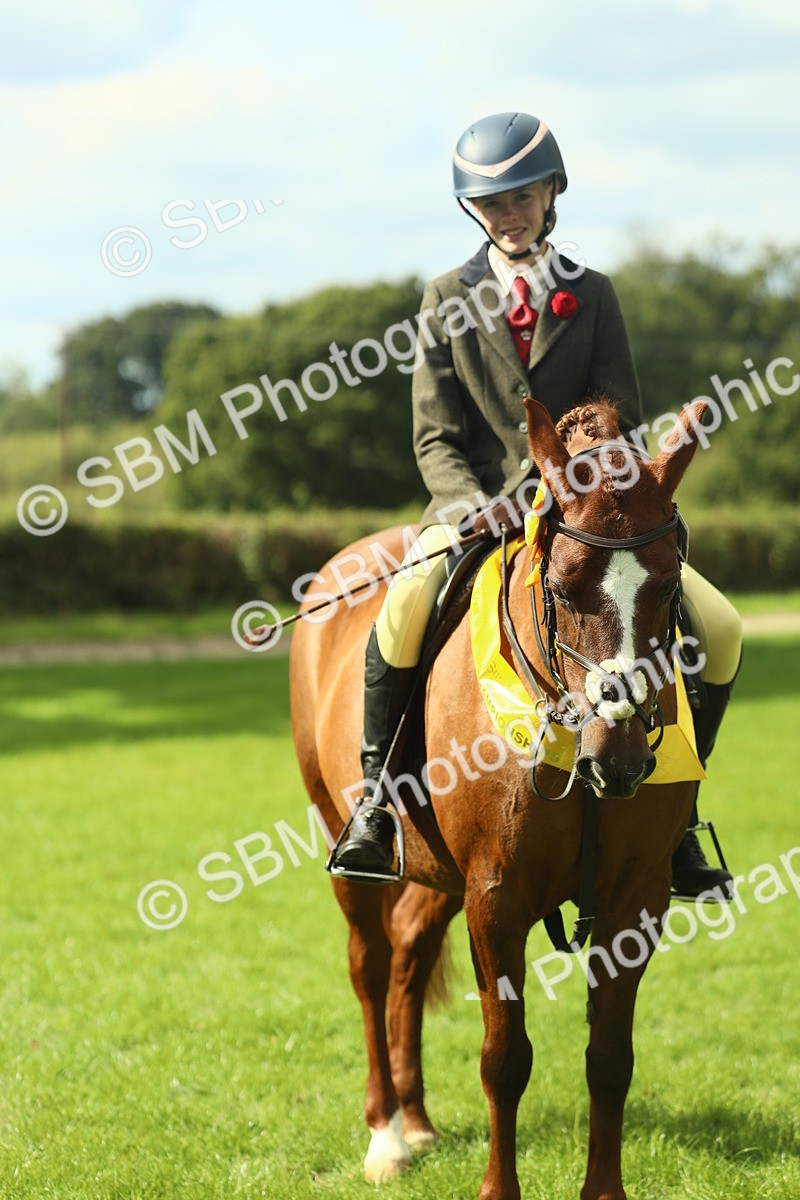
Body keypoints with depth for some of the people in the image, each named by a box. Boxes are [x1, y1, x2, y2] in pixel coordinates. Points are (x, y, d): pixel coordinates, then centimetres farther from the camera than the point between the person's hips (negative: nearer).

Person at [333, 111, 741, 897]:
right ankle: (375, 802, -17)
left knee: (717, 630, -15)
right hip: (475, 506, -2)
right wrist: (475, 507, -18)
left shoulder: (592, 294, 8)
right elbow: (436, 439, 2)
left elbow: (621, 425, 3)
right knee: (405, 610, -35)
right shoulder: (448, 299, 6)